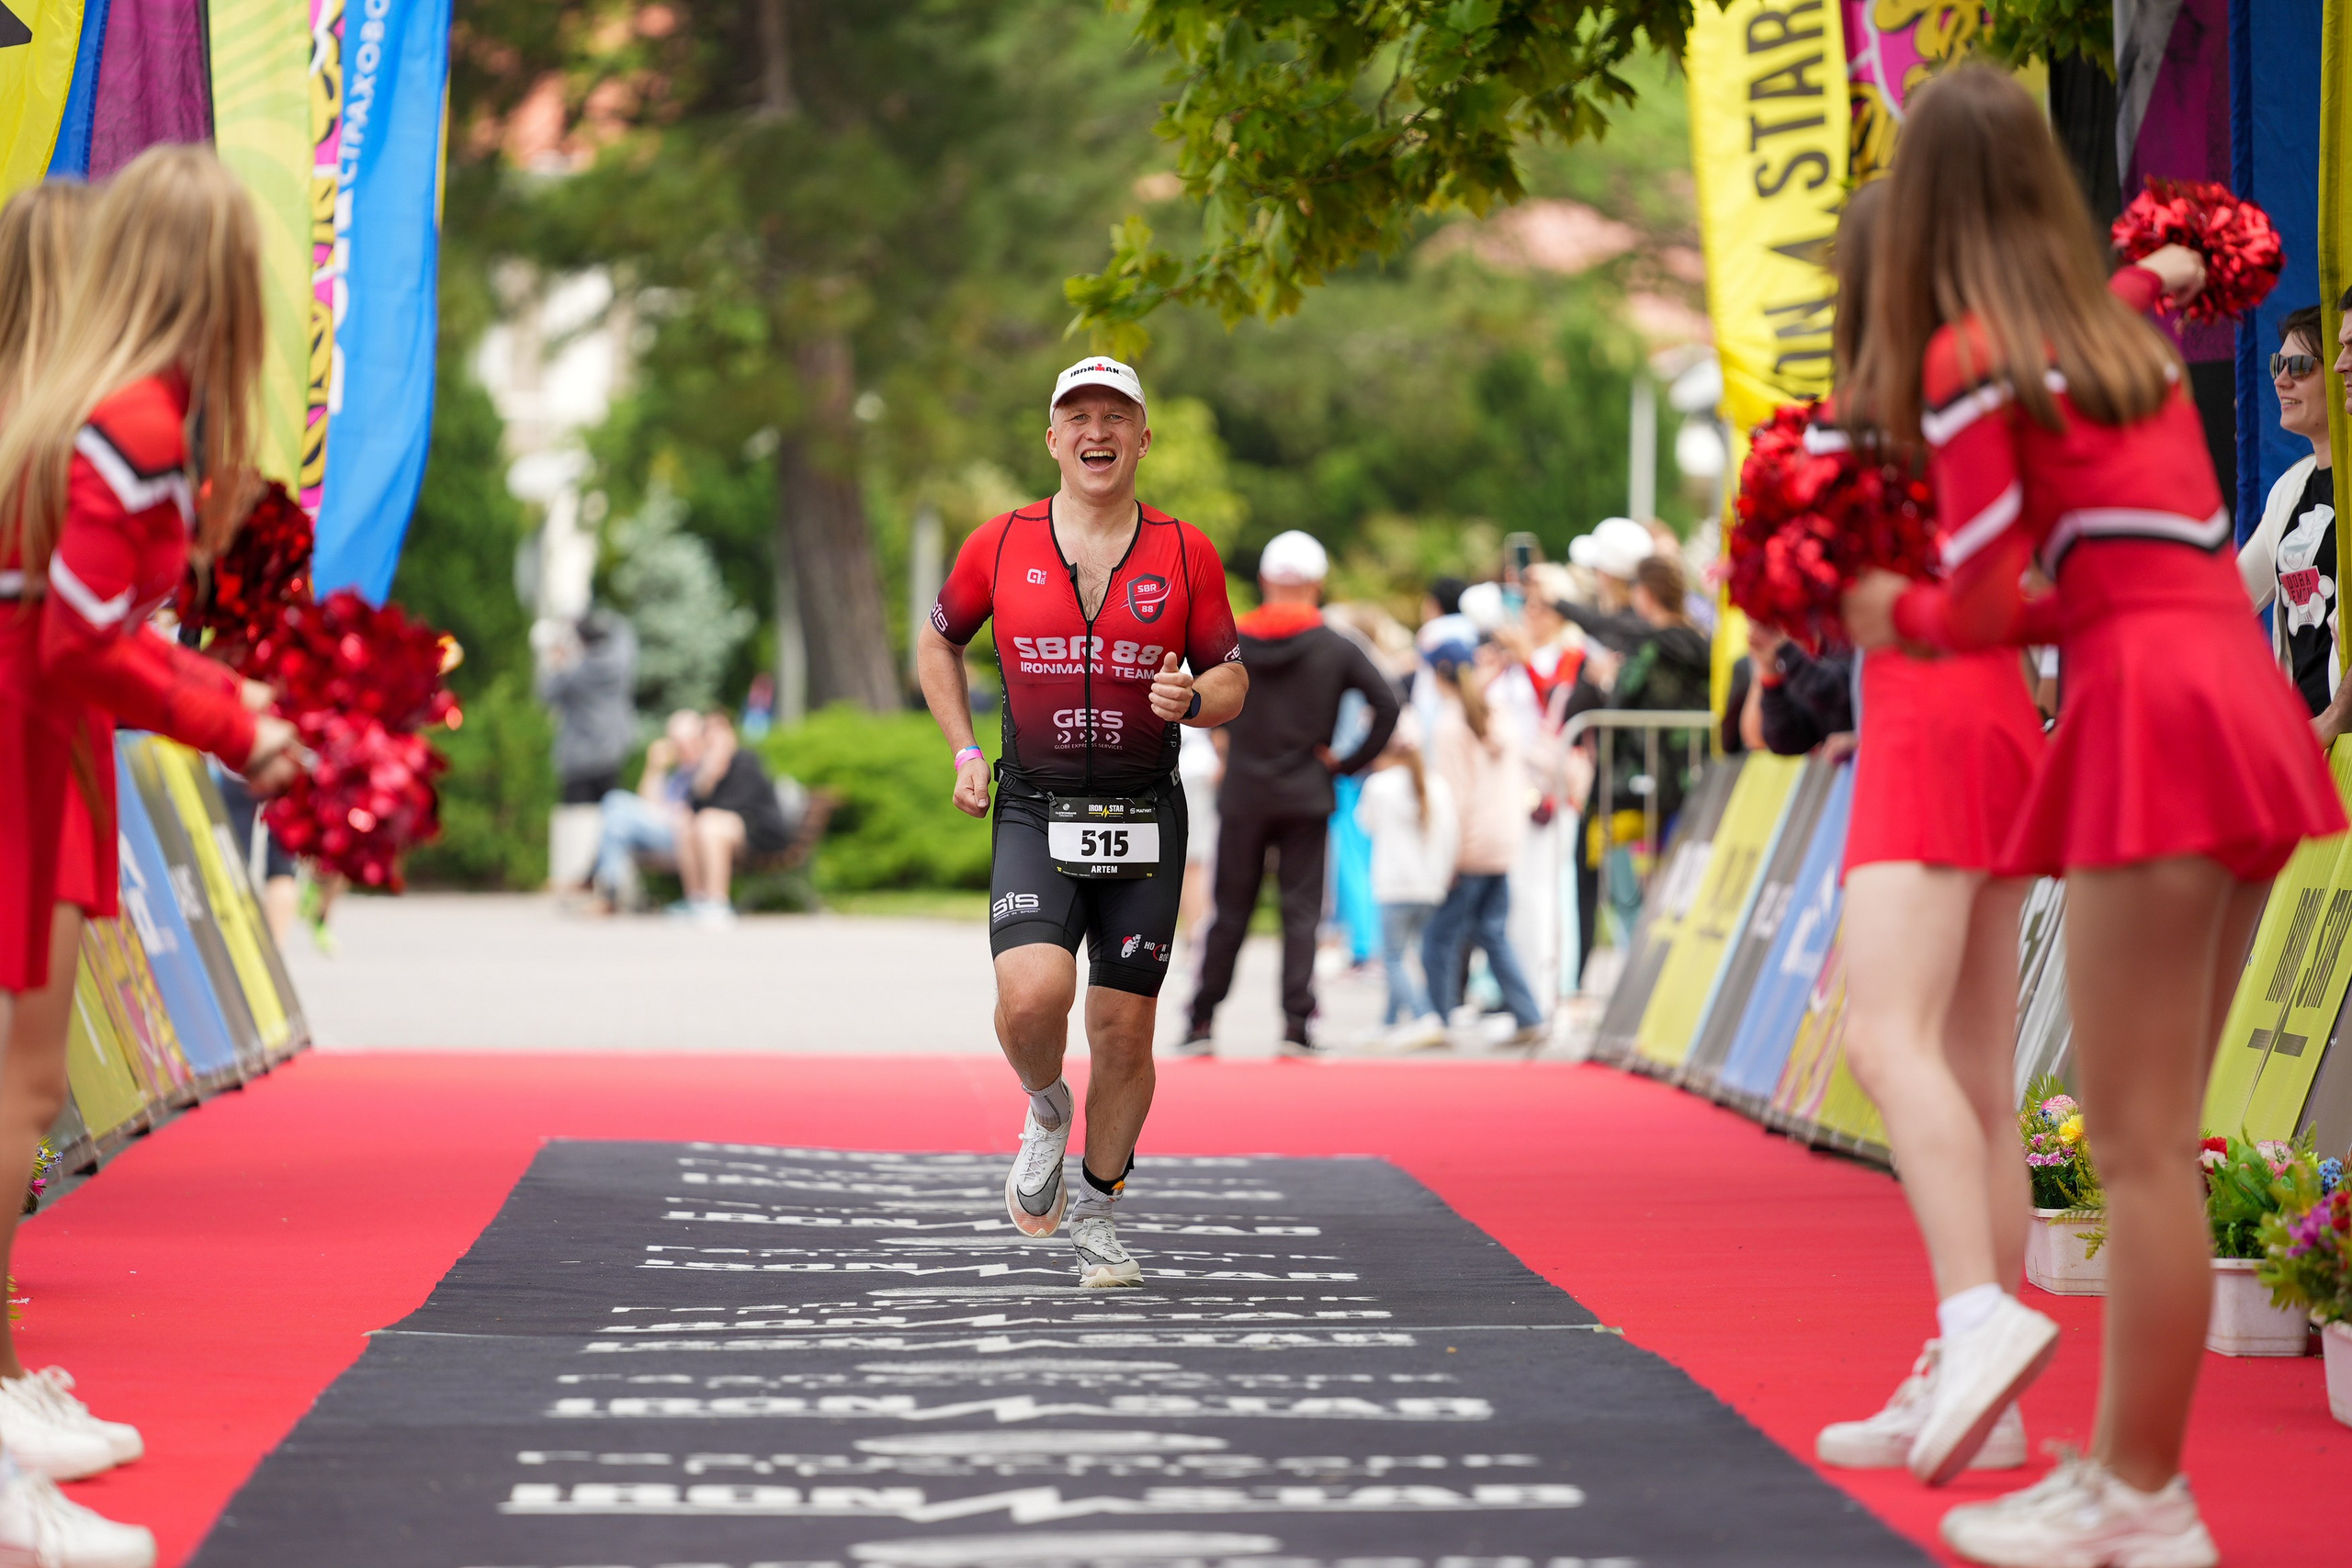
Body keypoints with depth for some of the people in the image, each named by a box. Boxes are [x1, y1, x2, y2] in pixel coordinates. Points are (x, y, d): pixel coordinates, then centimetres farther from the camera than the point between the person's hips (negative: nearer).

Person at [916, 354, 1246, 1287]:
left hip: (1144, 821, 1)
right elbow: (937, 641, 18)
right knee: (1032, 994, -23)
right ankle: (1044, 1109, 10)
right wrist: (964, 749, 7)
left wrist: (1192, 700, -14)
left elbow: (1232, 679, 9)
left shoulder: (1186, 553, 2)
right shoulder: (1001, 544, 2)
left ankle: (1095, 1211, 24)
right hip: (1034, 815, -1)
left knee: (1124, 1031, 3)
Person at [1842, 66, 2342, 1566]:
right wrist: (1997, 610, 31)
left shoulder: (1970, 356, -3)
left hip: (2153, 715, -8)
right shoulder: (2125, 331, 20)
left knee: (2140, 1141, -5)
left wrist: (1897, 615, 16)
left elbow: (1981, 605, -4)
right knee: (2157, 1134, 11)